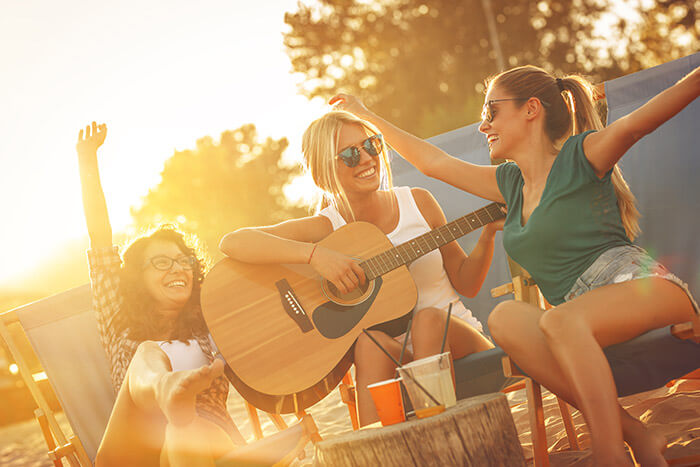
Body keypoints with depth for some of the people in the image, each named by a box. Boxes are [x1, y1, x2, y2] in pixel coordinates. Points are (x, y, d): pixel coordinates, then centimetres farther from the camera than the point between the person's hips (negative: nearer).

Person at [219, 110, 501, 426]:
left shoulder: (417, 203, 3)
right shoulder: (325, 227, -5)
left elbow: (466, 284, 9)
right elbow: (232, 243, -20)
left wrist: (488, 235, -9)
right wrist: (315, 254, -31)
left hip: (458, 340, 2)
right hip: (397, 363, -2)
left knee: (429, 317, -30)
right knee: (372, 340, -33)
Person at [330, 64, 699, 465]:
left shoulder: (581, 155, -1)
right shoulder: (510, 183, 19)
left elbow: (638, 121, -20)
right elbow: (433, 161, 27)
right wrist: (367, 116, 33)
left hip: (645, 285, -6)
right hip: (579, 327, 6)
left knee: (559, 321, -34)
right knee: (506, 318, -23)